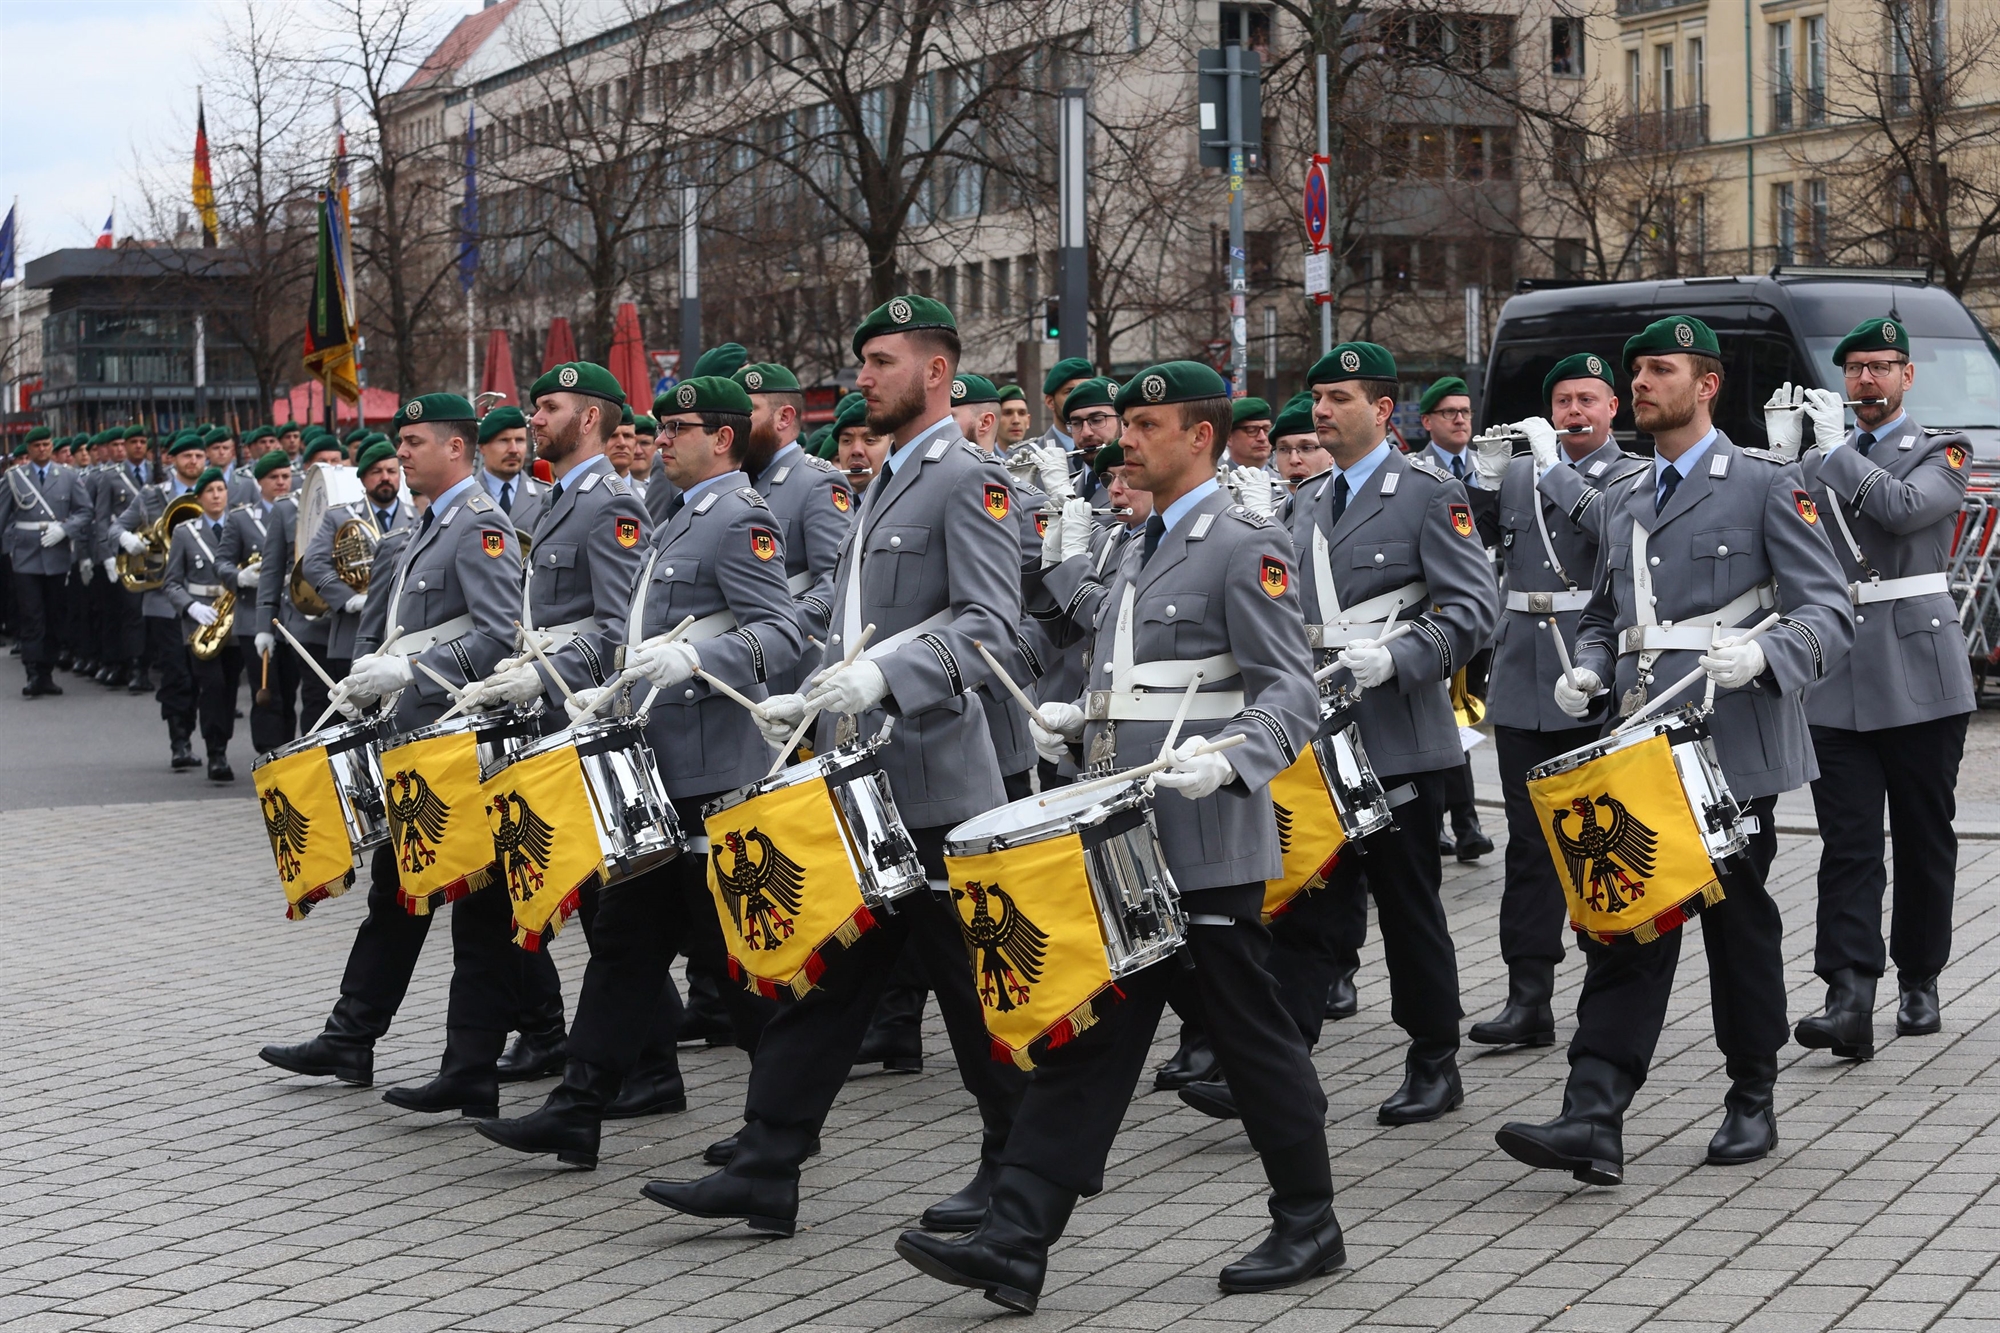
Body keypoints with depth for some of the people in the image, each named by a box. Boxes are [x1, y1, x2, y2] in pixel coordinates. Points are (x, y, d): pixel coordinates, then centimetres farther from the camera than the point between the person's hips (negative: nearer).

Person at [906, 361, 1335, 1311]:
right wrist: (1079, 722, 11)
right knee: (1084, 1037, 4)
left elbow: (1291, 695, -16)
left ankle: (1310, 1225, 21)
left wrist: (1227, 759, -32)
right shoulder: (1142, 548, 17)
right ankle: (1015, 1244, 2)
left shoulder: (1245, 547, -10)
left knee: (1251, 1035, 4)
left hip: (1207, 849, -8)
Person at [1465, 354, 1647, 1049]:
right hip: (1524, 679, 3)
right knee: (1530, 842, 1)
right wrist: (1484, 478, -2)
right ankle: (1529, 997, 1)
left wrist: (1554, 464, -16)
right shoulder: (1518, 471, 16)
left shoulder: (1634, 476, 4)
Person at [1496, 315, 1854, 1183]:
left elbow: (1830, 614, -8)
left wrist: (1761, 654, -28)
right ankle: (1594, 1121, -10)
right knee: (1622, 925, -4)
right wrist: (1587, 670, 5)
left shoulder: (1766, 486, -2)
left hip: (1732, 747, -5)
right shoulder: (1624, 502, 17)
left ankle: (1752, 1104, 24)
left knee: (1739, 924, 7)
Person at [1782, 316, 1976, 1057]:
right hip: (1838, 682, 2)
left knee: (1924, 839, 8)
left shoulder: (1942, 453, 4)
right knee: (1847, 842, -7)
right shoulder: (1814, 462, 15)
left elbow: (1904, 508, -17)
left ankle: (1918, 981, 23)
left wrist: (1837, 449, -12)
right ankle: (1849, 1001, -14)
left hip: (1918, 675, -2)